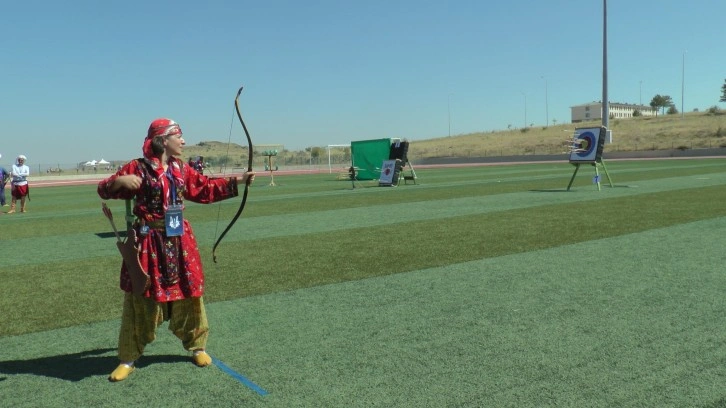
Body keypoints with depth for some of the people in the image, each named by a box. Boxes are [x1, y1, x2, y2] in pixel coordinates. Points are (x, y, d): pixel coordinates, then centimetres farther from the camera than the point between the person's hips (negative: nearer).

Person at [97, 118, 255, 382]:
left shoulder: (182, 169, 7)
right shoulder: (138, 168, -9)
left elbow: (206, 188, 15)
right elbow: (104, 189, -7)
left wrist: (237, 181, 9)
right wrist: (120, 181, -29)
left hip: (179, 240, 5)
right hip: (149, 242, -5)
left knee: (189, 294, 12)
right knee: (141, 299, 3)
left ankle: (197, 347, 29)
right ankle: (128, 358, 18)